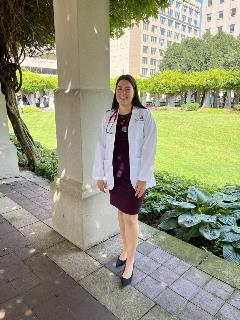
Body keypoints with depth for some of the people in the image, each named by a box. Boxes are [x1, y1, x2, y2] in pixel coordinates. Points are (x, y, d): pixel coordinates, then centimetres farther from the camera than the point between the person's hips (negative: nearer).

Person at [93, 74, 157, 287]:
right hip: (115, 174, 4)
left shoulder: (144, 116, -8)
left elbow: (149, 148, -11)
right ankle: (126, 250, 42)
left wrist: (143, 178, -14)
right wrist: (100, 175, 1)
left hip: (134, 175, -4)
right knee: (121, 213, 19)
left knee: (131, 218, 4)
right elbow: (101, 147, 3)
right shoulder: (108, 117, 2)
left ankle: (130, 262, 25)